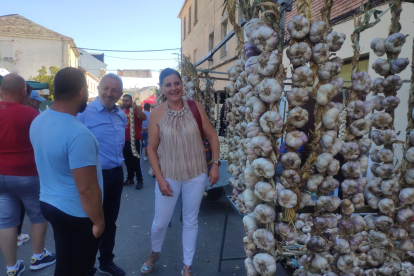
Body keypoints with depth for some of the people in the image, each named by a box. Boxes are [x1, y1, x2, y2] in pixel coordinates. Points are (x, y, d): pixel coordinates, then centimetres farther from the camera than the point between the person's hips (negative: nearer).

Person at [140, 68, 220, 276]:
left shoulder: (195, 107, -7)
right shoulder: (156, 114, -8)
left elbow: (212, 136, 0)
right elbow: (151, 148, -4)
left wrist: (215, 164, -5)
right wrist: (159, 178, -8)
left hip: (196, 175, 1)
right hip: (169, 176, 0)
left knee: (191, 221, 15)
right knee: (160, 221, 12)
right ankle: (154, 253, 47)